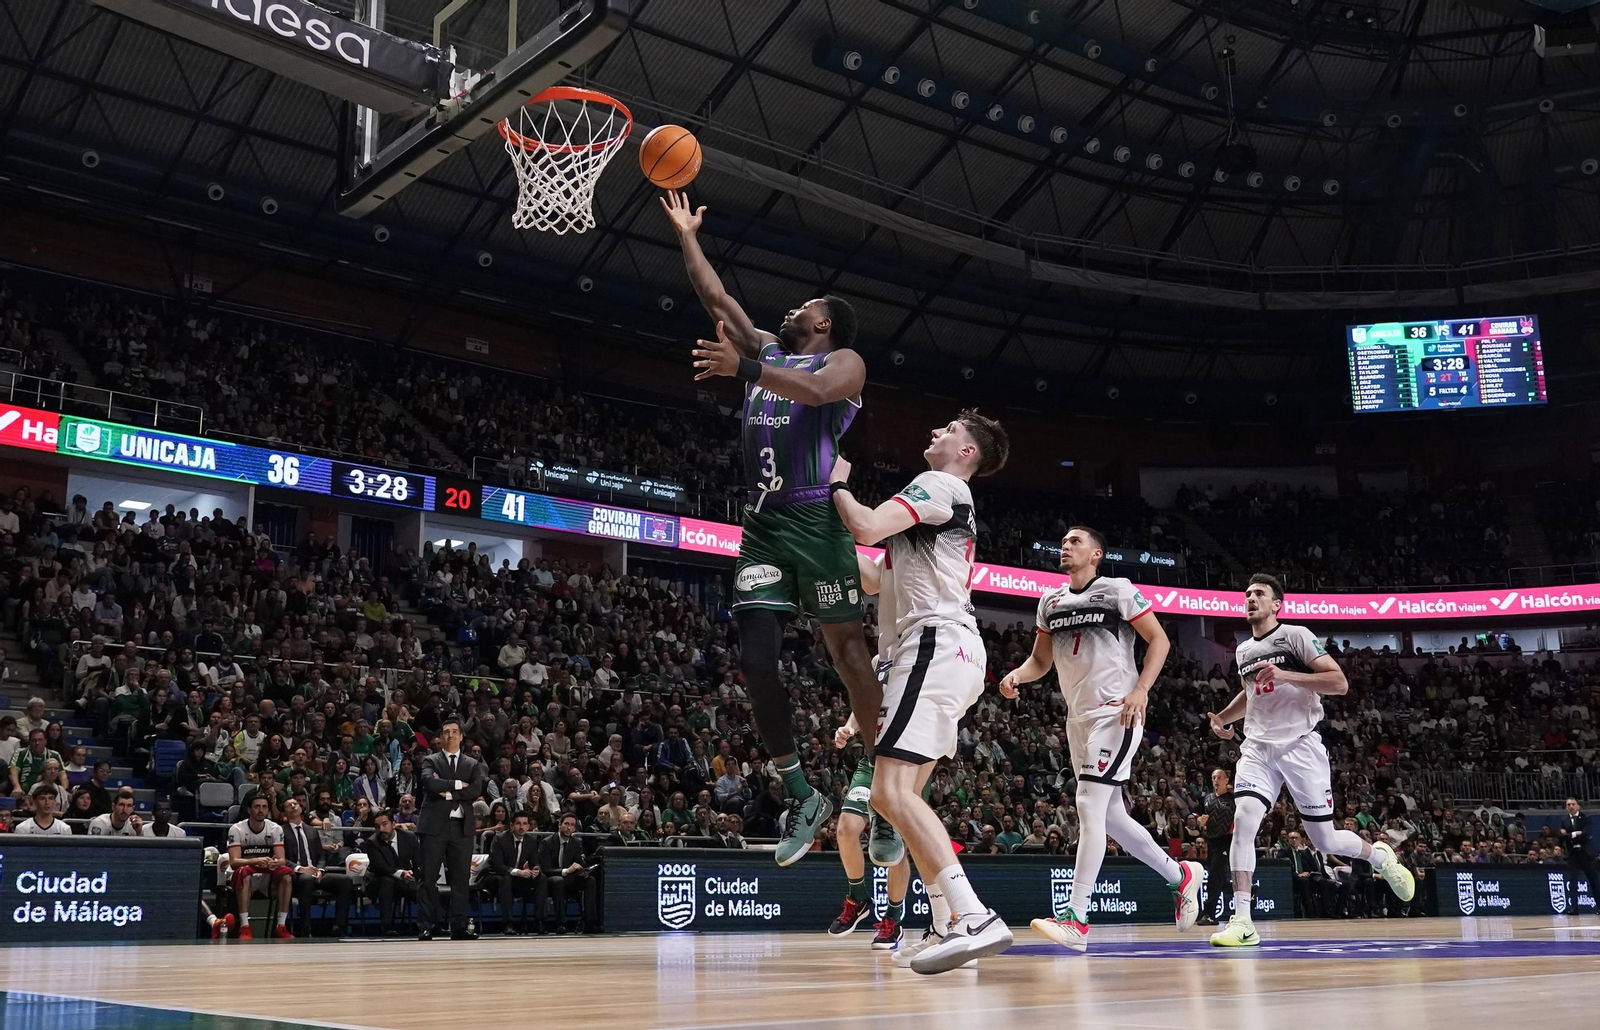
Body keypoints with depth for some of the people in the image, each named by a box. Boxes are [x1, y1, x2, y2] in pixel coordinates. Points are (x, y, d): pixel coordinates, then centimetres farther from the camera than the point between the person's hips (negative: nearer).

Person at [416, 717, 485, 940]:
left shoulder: (473, 764, 14)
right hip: (435, 825, -2)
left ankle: (459, 926, 6)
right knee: (429, 878, -3)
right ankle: (426, 926, 1)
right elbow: (429, 782, -13)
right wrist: (458, 784, -9)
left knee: (461, 878, 2)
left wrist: (447, 792, -8)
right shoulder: (430, 761, 8)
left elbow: (476, 791, -3)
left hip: (462, 826, 2)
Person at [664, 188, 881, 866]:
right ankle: (802, 798, 4)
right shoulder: (767, 353, 23)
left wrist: (745, 368, -27)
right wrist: (686, 236, 26)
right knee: (755, 661, -5)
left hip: (816, 521, -6)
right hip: (762, 524, 6)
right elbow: (716, 297, 26)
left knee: (847, 651, -4)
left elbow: (814, 391, -20)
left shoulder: (844, 362, 3)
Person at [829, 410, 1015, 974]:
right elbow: (875, 581, 33)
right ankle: (947, 927, 11)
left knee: (891, 792, -20)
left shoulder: (939, 485, -3)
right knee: (904, 794, 14)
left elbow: (867, 527, -19)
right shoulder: (949, 505, 29)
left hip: (936, 645, -11)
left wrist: (837, 485, 0)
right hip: (956, 653, 11)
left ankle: (975, 919, -29)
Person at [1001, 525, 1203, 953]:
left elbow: (1159, 640, -5)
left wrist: (1141, 690, -18)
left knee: (1089, 807, -17)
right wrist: (1016, 676, -4)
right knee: (1109, 816, 11)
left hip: (1117, 713, -8)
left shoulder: (1118, 590, -4)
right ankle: (1180, 875, 32)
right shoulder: (1050, 602, 14)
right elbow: (1040, 660, 18)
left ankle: (1076, 918, -18)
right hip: (1079, 717, 8)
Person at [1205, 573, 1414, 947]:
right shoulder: (1242, 651, 15)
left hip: (1300, 745, -4)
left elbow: (1340, 683, -12)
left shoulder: (1296, 635, -4)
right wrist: (1223, 717, 15)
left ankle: (1379, 855, 36)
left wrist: (1287, 675, -22)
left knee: (1324, 840, 2)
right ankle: (1242, 921, -20)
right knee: (1244, 820, -19)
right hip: (1258, 748, 4)